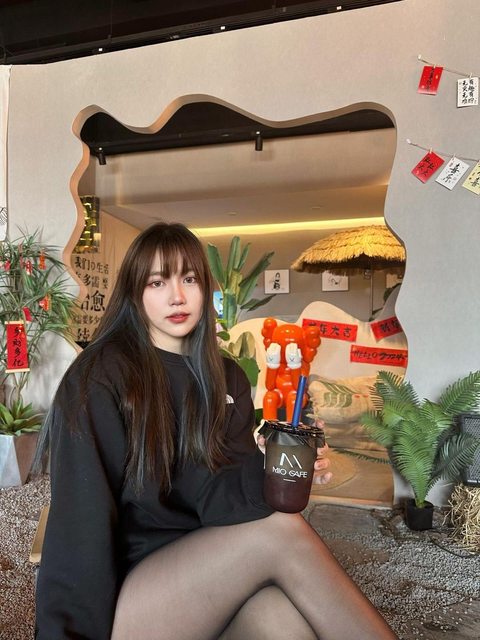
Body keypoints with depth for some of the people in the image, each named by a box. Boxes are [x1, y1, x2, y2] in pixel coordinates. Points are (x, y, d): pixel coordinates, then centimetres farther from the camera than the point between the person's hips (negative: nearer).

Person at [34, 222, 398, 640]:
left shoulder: (228, 379, 6)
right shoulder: (100, 376, -10)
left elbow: (214, 493, -4)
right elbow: (80, 522, -13)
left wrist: (269, 467, -22)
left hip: (203, 571, 4)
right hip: (120, 594, -3)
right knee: (281, 530, -26)